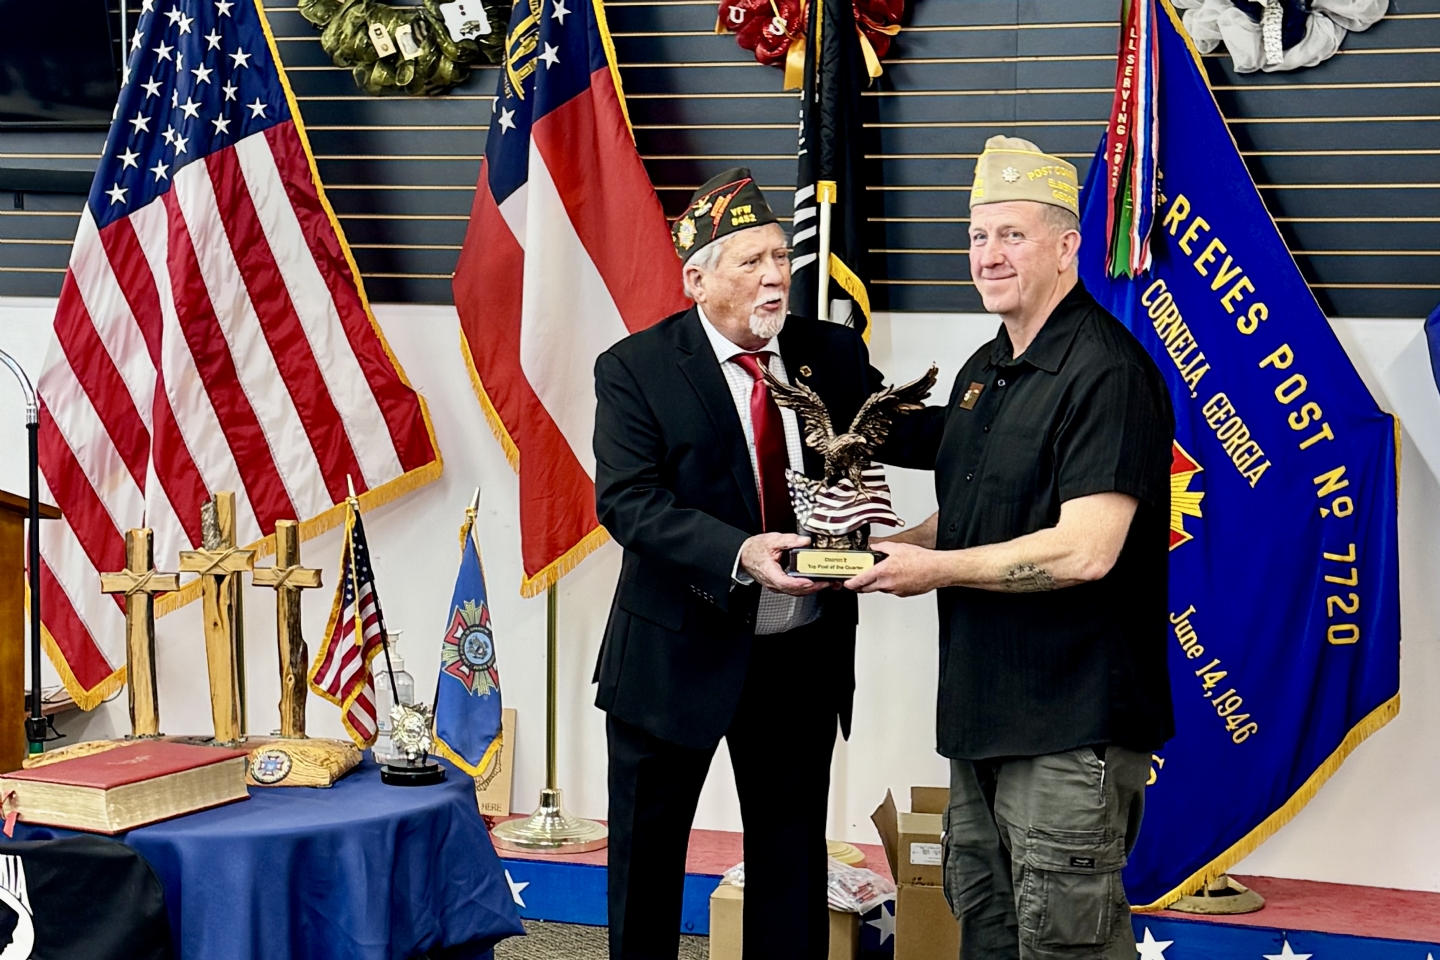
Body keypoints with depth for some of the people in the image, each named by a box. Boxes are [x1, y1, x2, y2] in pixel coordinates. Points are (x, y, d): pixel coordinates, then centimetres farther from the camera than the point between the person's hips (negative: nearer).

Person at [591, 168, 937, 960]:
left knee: (793, 853, 14)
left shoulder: (835, 354, 1)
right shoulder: (635, 370, -11)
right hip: (679, 653, -3)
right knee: (647, 853, 12)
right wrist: (740, 554, -34)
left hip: (803, 657, 3)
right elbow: (627, 501, -20)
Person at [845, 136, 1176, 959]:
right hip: (985, 709, 10)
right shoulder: (983, 372, 14)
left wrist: (936, 568, -16)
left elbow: (1085, 550, -24)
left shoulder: (1107, 372, -16)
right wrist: (890, 548, 4)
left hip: (1072, 727, -9)